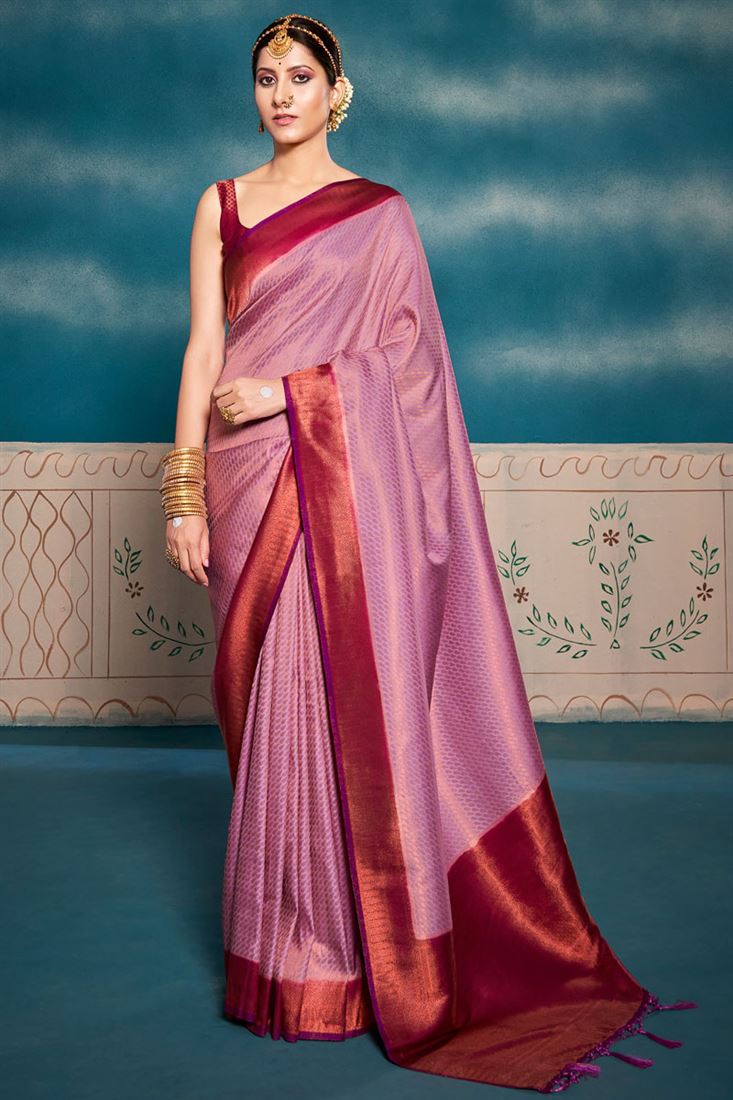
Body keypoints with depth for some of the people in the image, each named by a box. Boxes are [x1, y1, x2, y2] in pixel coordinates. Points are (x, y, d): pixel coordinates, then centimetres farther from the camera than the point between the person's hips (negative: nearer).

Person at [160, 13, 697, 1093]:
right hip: (249, 480, 2)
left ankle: (354, 945, 11)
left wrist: (288, 391, -12)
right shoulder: (221, 205, 12)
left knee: (347, 698, -4)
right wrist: (186, 494, 0)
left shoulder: (381, 213, 6)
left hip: (344, 479, -2)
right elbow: (205, 351, 7)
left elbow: (405, 358, 0)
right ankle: (284, 941, 17)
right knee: (267, 702, 4)